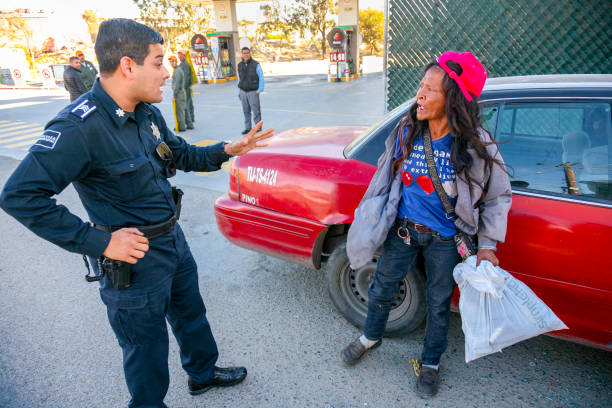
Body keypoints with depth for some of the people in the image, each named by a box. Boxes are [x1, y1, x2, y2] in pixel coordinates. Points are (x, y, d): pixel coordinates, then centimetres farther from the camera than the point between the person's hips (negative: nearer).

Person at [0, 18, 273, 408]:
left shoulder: (148, 113, 1)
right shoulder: (79, 127, -25)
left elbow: (183, 155, 15)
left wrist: (227, 150, 0)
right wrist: (98, 241, -26)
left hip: (174, 238, 8)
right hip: (135, 256, -8)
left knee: (191, 313, 26)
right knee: (147, 344, 13)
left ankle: (204, 372, 53)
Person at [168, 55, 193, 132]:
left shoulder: (177, 71, -15)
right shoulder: (180, 70, 17)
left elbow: (176, 84, -19)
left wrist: (174, 95, -16)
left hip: (179, 93, -10)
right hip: (183, 92, 10)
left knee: (179, 110, -7)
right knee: (184, 109, 13)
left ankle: (181, 127, -4)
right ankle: (189, 125, 18)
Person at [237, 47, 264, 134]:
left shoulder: (256, 65, -8)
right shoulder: (240, 65, 6)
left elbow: (261, 78, -5)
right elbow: (239, 79, 15)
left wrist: (259, 90, -12)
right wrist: (239, 91, 12)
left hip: (253, 92, -4)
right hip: (243, 92, 4)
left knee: (256, 111, -3)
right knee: (246, 111, 7)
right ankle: (247, 128, 16)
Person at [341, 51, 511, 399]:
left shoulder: (476, 145, -17)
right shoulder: (407, 132, -9)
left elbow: (498, 196, -4)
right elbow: (387, 178, 6)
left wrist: (487, 245, -5)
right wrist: (369, 220, 12)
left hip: (445, 239, -2)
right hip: (403, 229, 3)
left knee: (439, 303, 15)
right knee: (383, 287, 17)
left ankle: (431, 363, 43)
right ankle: (372, 337, 47)